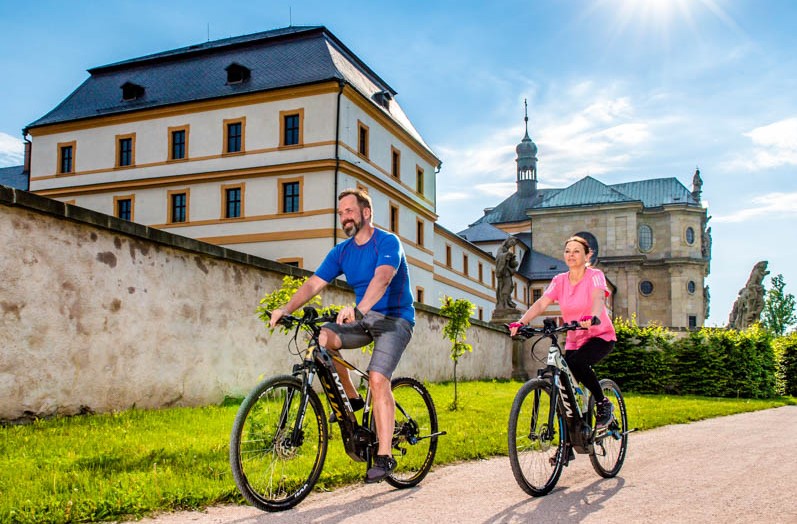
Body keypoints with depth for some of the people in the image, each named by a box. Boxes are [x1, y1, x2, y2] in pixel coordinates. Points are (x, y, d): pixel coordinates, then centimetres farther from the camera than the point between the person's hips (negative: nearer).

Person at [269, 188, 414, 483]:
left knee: (377, 378, -25)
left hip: (395, 318, -6)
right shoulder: (341, 251, 5)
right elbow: (313, 284, -3)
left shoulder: (388, 242, -14)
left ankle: (385, 456, -17)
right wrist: (286, 309, -19)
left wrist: (358, 309, -51)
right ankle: (351, 398, -1)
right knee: (322, 338, -21)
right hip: (363, 319, 6)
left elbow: (381, 278, -33)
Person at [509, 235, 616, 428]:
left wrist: (592, 318, -53)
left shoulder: (595, 276, -10)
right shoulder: (560, 280, 1)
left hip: (601, 336, -4)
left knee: (577, 362, -33)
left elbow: (598, 298, -31)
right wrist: (521, 322, -30)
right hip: (574, 341, 5)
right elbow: (541, 304, -12)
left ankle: (603, 403, -11)